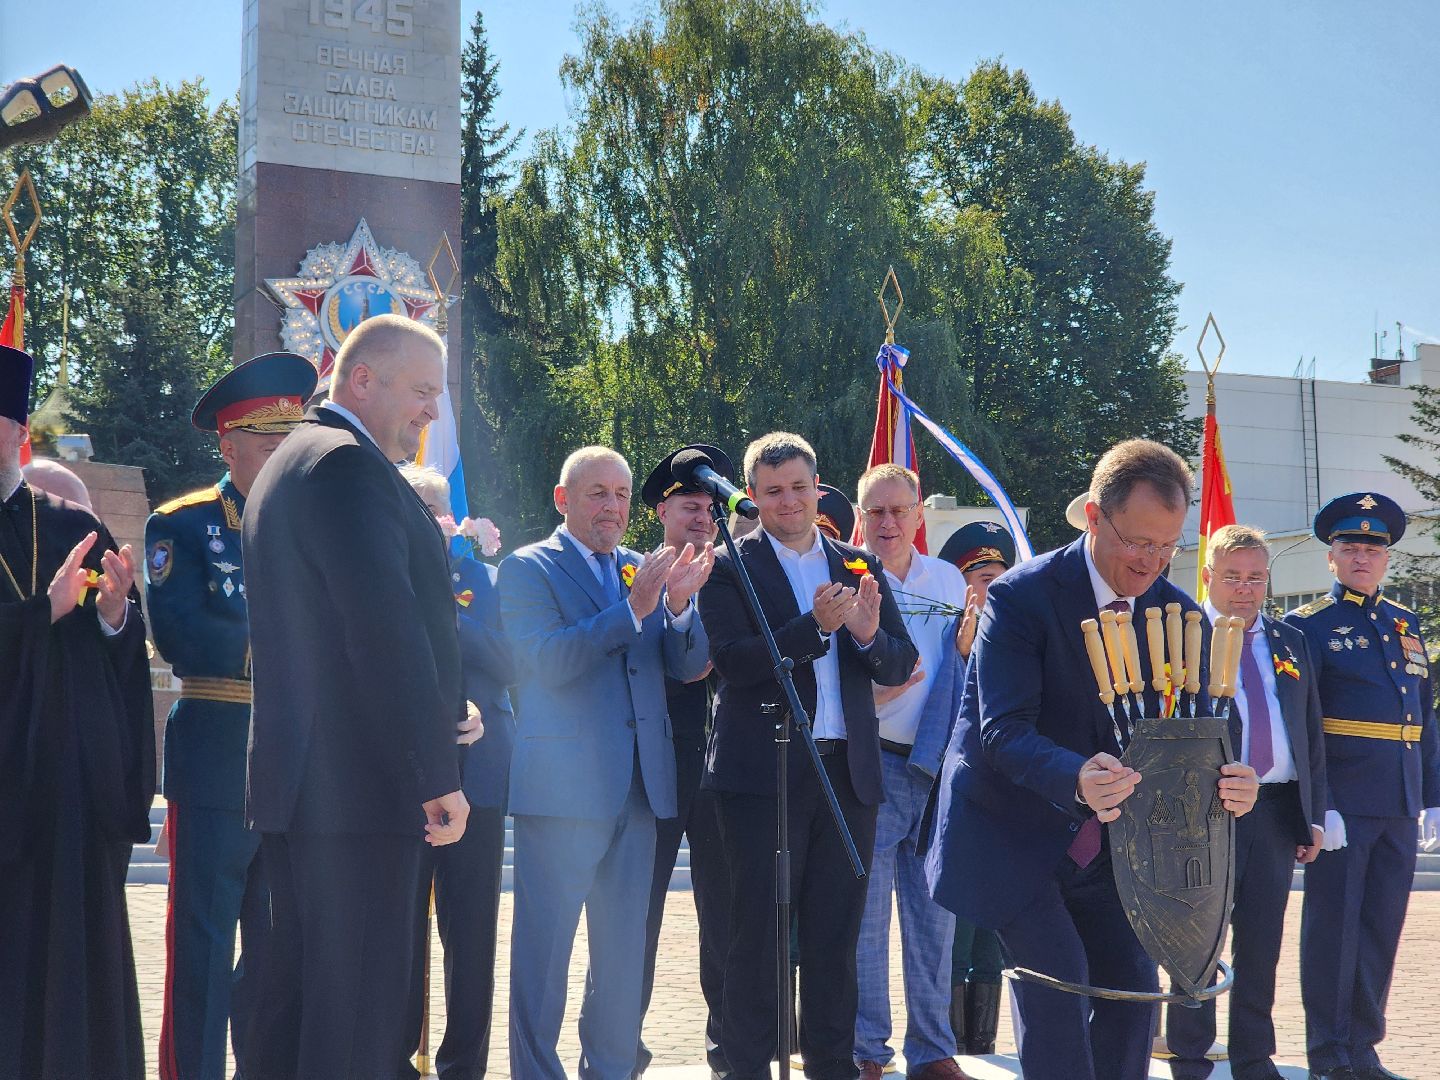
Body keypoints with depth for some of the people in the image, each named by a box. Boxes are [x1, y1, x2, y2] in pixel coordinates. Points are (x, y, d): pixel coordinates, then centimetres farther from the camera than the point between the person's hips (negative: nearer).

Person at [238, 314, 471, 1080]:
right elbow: (388, 629, -21)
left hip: (299, 781, 10)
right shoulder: (349, 465, -13)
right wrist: (438, 772, -19)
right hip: (360, 784, -10)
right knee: (356, 1014, -7)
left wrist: (441, 712, 22)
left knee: (295, 991, 14)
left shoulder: (291, 463, 20)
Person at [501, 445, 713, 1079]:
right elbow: (545, 661, -16)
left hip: (638, 786, 6)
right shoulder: (529, 568, -2)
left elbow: (688, 666, 8)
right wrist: (632, 609, -22)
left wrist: (678, 604, -12)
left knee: (624, 946, 12)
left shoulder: (644, 573, 14)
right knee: (544, 946, -1)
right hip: (562, 784, -6)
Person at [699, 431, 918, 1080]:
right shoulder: (729, 569, -1)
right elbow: (733, 661, -15)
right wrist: (815, 625, -24)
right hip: (763, 774, -4)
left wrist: (868, 633, -14)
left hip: (848, 771, 4)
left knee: (835, 936, 10)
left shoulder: (858, 567, 12)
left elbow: (899, 665, 8)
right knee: (758, 933, 2)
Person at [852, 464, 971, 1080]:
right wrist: (868, 695, -21)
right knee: (865, 917, 0)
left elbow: (962, 668, 15)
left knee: (934, 915, 8)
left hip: (938, 765, 4)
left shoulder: (948, 580, 11)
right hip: (871, 763, -4)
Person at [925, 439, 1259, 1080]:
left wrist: (1229, 784, -28)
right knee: (1058, 978, -16)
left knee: (1131, 984, 4)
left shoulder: (1178, 616, -3)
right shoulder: (1021, 598, -19)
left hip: (1105, 836, 6)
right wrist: (1076, 779, -46)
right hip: (1011, 833, -5)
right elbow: (1004, 730, -26)